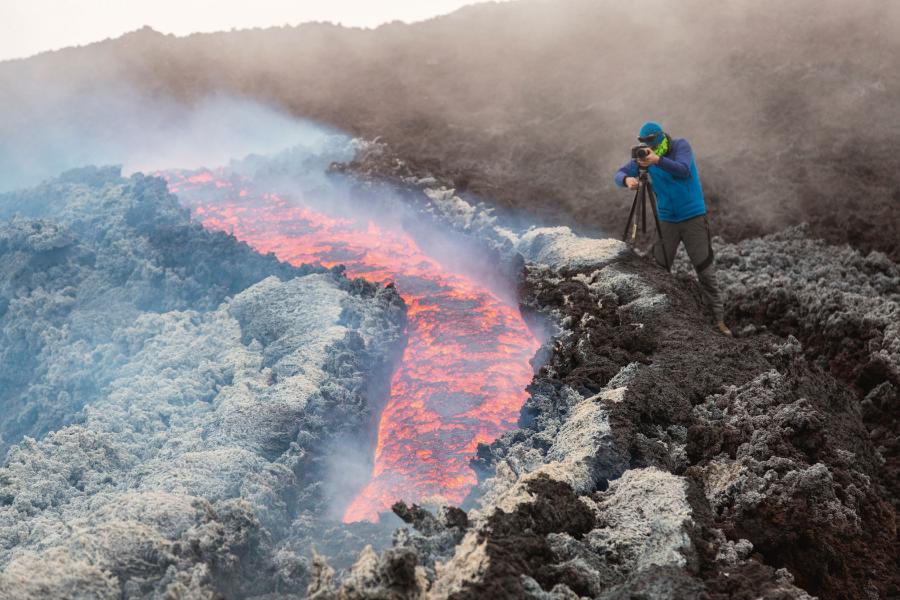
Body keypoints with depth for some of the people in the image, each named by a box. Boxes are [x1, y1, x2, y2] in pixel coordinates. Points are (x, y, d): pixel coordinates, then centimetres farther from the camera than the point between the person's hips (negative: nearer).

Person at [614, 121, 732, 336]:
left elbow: (684, 170, -27)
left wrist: (658, 160, -41)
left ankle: (718, 319, 4)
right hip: (667, 220, 3)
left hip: (693, 216, -3)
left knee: (706, 270, -2)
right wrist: (627, 179, -32)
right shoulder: (644, 155, -2)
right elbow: (619, 174, -8)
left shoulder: (681, 146, -10)